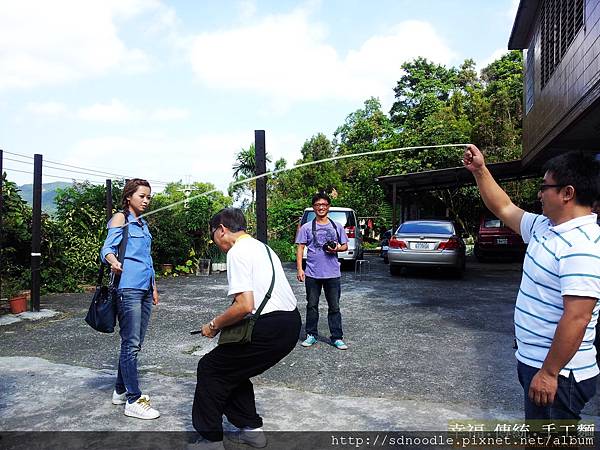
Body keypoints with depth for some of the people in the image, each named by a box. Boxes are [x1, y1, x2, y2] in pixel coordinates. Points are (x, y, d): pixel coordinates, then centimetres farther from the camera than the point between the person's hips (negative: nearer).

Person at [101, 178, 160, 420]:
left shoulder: (143, 224, 21)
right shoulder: (120, 218, -1)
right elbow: (107, 248, -12)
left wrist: (153, 287, 25)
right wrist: (113, 261, -35)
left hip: (144, 288, 8)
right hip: (128, 288, -8)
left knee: (135, 343, 13)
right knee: (131, 344, -6)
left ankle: (121, 390, 25)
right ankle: (133, 400, 0)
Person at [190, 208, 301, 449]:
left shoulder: (237, 252, -11)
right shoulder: (262, 247, 19)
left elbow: (245, 305, -20)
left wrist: (214, 325, -5)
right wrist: (224, 323, 24)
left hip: (270, 328, -9)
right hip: (291, 323, 9)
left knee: (210, 368, 6)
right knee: (234, 368, 24)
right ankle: (251, 429, 31)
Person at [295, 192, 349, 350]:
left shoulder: (337, 227, 9)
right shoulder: (306, 228, 3)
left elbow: (345, 246, 15)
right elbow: (300, 248, 2)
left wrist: (337, 248, -8)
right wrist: (299, 269, -7)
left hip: (333, 273, 1)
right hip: (312, 274, -1)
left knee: (334, 307, 5)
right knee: (312, 306, 8)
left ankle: (337, 337, 13)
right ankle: (311, 335, 20)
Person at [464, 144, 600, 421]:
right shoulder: (544, 227, 6)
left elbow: (577, 318, -28)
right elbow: (504, 209, 19)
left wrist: (549, 373, -25)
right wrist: (479, 170, 14)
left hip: (557, 371, -10)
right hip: (533, 359, 10)